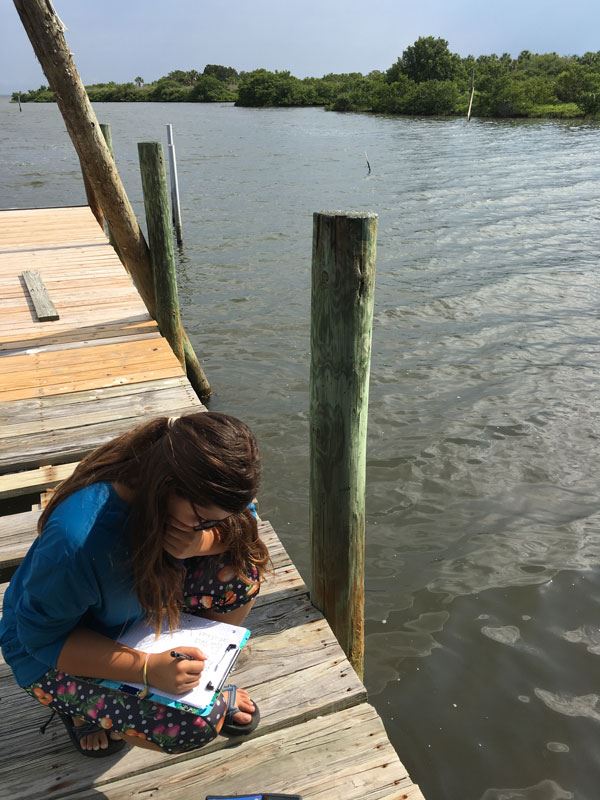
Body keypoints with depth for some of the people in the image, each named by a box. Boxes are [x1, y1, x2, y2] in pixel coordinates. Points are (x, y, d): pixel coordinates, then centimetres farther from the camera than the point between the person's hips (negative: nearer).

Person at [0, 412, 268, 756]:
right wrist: (148, 669, -35)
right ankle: (85, 705, 4)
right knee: (194, 725, -25)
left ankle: (200, 677, 5)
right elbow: (43, 638, -26)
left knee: (243, 568, -19)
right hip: (56, 655, -5)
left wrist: (195, 543, -34)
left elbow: (245, 530, -11)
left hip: (142, 606, 6)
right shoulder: (77, 540, -41)